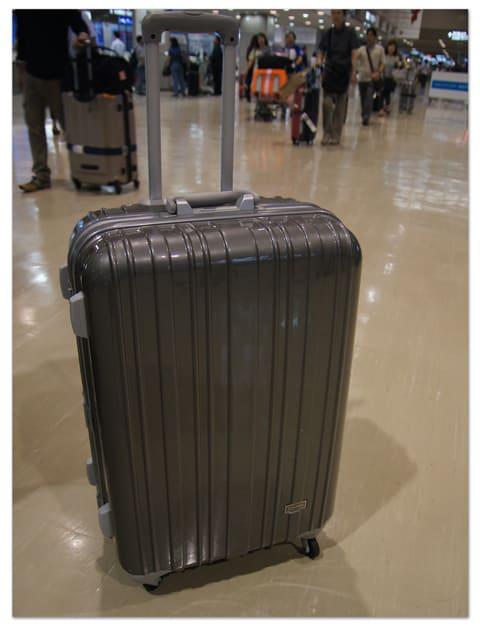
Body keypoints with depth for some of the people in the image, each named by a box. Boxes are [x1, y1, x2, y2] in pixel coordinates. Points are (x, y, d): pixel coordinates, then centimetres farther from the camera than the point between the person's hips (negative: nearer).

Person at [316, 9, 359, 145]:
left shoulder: (350, 32, 1)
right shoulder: (328, 33, 8)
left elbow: (354, 54, -4)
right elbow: (321, 52, 10)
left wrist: (353, 72, -14)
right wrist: (319, 61, -11)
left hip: (344, 72, -2)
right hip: (329, 70, 2)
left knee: (340, 105, 2)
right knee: (327, 102, -9)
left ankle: (336, 135, 7)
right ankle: (327, 133, -1)